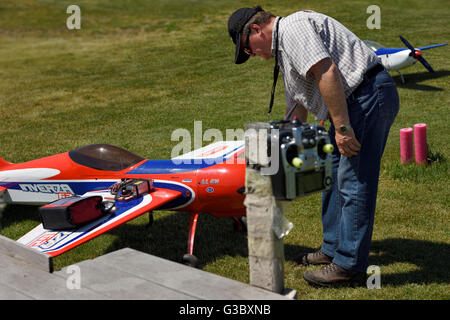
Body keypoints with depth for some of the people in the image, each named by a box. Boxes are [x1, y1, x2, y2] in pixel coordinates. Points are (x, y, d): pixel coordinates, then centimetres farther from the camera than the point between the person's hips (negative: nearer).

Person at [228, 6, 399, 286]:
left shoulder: (293, 27, -10)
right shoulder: (284, 48, 23)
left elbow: (326, 72, -23)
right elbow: (297, 107, 30)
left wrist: (342, 127, -24)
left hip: (369, 96, -11)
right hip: (354, 102, 11)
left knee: (354, 182, -8)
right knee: (332, 175, 17)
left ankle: (349, 265, -1)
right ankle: (334, 248, 29)